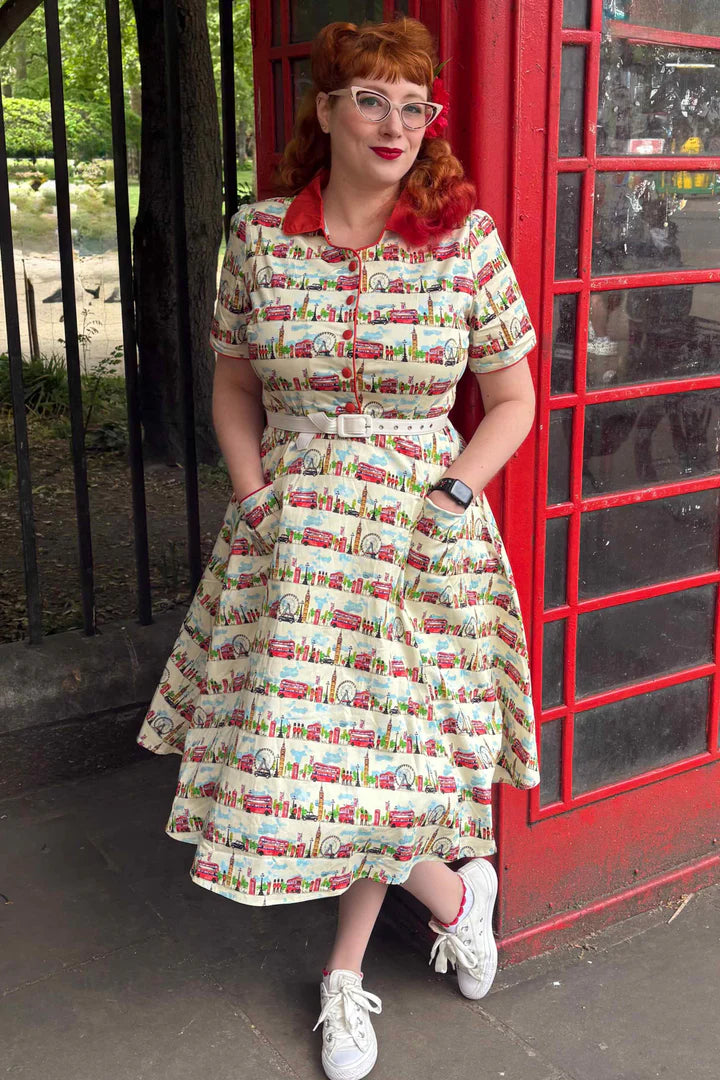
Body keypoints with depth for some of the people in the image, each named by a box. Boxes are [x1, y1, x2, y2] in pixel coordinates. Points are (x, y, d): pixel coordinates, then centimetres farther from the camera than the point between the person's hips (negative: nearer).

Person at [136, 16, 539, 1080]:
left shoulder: (467, 238, -5)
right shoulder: (258, 234, 0)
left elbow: (514, 400, 3)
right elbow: (233, 385, 11)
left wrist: (447, 496, -9)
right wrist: (255, 495, -2)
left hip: (422, 533, -1)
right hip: (290, 532, 2)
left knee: (391, 747, 6)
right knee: (303, 744, 4)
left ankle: (345, 971, 34)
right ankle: (458, 892, 34)